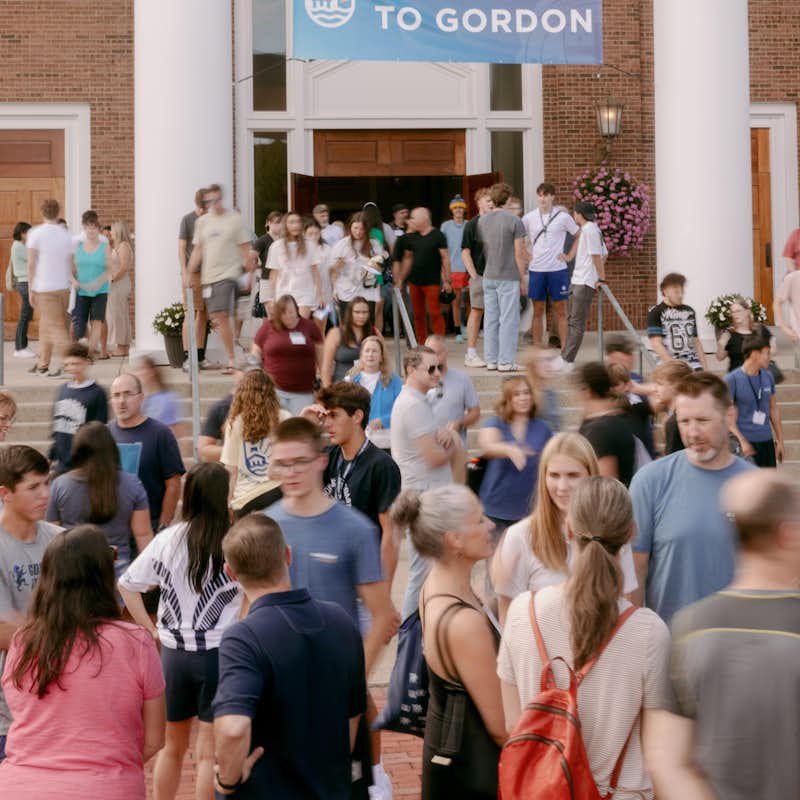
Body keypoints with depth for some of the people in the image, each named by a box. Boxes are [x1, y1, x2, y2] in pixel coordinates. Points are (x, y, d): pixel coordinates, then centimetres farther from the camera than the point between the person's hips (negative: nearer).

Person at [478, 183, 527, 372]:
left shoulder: (482, 221, 6)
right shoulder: (514, 221, -10)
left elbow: (481, 249, 10)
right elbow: (519, 253, -10)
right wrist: (522, 279, -3)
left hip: (488, 277, 5)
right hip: (508, 278, -5)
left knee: (491, 319, 9)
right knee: (509, 319, -1)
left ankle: (491, 360, 13)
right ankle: (506, 361, -1)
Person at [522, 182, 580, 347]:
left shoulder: (563, 217, -2)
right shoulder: (529, 218, 3)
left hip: (558, 269, -2)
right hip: (536, 269, 2)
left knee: (561, 310, 1)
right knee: (538, 311, 6)